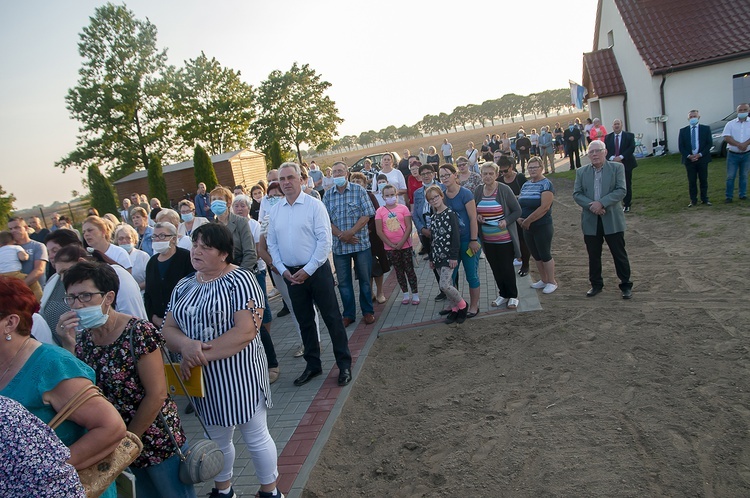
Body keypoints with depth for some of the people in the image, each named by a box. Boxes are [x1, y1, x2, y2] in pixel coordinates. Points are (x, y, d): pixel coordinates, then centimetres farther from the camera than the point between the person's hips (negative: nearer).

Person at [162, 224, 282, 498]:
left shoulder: (240, 280, -14)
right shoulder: (184, 285, 6)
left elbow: (246, 331, -23)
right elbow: (169, 328, 3)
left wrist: (202, 355, -24)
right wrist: (186, 345, -20)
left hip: (239, 374, -5)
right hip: (204, 380, 6)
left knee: (256, 437, 10)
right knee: (217, 438, 22)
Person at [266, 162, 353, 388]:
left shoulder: (314, 205, -7)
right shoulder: (275, 210, 7)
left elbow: (324, 240, -12)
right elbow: (272, 244, 10)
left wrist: (308, 270, -15)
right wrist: (283, 269, -3)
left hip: (317, 270, -4)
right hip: (291, 274, 5)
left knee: (332, 318, 2)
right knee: (305, 322, 15)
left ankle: (344, 364, 14)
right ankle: (313, 365, 28)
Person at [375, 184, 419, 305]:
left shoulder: (403, 208, -2)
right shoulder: (380, 211, -2)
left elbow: (409, 227, -6)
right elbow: (379, 231, -5)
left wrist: (401, 243, -14)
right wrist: (391, 244, -10)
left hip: (405, 245, -1)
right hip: (390, 247, 1)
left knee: (409, 270, 4)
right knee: (399, 271, 11)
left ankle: (415, 294, 14)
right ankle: (406, 294, 22)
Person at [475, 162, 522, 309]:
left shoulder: (504, 189, -12)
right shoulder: (478, 190, 1)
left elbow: (517, 211, -7)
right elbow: (474, 211, 16)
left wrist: (506, 221, -22)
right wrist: (477, 216, -6)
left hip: (504, 238, -4)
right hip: (487, 239, 4)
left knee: (507, 268, 5)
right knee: (495, 268, 14)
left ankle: (513, 296, 23)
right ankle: (503, 294, 31)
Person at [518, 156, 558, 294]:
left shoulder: (546, 184, -11)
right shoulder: (525, 185, 11)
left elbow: (544, 207, -21)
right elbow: (518, 203, 12)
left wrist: (528, 220, -19)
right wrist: (519, 218, -7)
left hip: (542, 226, -7)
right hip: (527, 227, 7)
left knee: (545, 255, 1)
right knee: (536, 255, 14)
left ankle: (552, 282, 15)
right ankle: (544, 280, 28)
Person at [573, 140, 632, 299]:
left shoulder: (617, 168, 0)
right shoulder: (581, 172, 7)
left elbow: (621, 190, -10)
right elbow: (576, 194, 1)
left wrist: (601, 203, -21)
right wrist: (590, 205, -16)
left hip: (612, 219, -2)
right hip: (590, 220, 3)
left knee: (619, 254, 5)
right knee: (593, 255, 11)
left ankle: (626, 285, 19)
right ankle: (596, 284, 26)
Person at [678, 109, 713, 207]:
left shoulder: (706, 129, 4)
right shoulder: (683, 131, 5)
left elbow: (709, 143, 0)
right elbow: (681, 146, 2)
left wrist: (700, 155, -12)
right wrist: (688, 156, -11)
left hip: (702, 159, 0)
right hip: (689, 159, 0)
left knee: (704, 180, 5)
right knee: (691, 181, 3)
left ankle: (704, 200, 14)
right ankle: (693, 201, 9)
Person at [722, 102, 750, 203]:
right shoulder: (730, 124, 2)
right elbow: (726, 138, -9)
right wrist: (738, 144, -20)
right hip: (733, 154, -1)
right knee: (730, 176, -1)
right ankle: (729, 196, 4)